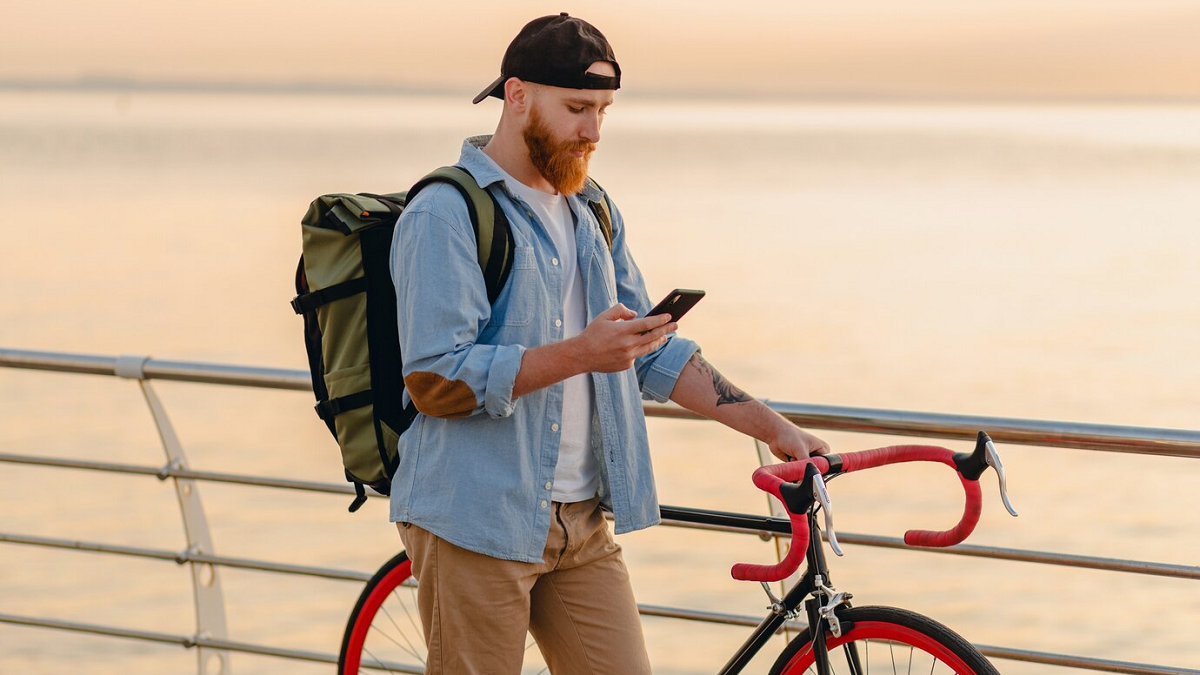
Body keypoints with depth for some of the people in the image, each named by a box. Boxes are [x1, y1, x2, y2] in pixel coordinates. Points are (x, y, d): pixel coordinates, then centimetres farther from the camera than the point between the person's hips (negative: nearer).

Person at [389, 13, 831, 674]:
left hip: (582, 521, 7)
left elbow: (655, 354, 18)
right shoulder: (445, 215, -10)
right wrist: (579, 354, -23)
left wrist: (772, 428, 9)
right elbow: (436, 381, -18)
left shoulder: (594, 213, 16)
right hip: (476, 521, -7)